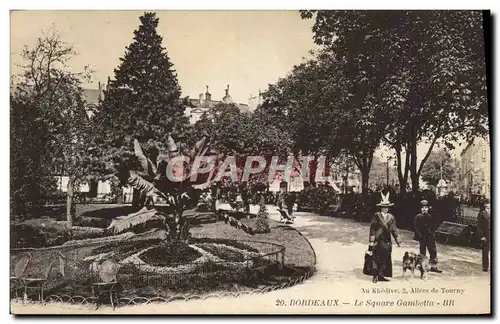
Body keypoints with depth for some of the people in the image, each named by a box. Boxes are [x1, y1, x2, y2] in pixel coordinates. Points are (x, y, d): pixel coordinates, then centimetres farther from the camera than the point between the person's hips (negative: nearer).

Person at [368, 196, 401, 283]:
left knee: (385, 259, 4)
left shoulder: (391, 217, 10)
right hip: (378, 241, -4)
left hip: (387, 242, 4)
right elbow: (372, 229, -6)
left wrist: (398, 241, 10)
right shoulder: (376, 216, -3)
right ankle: (375, 276, 4)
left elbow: (394, 230, 14)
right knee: (376, 259, -3)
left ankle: (381, 276, 11)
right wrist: (372, 242, -11)